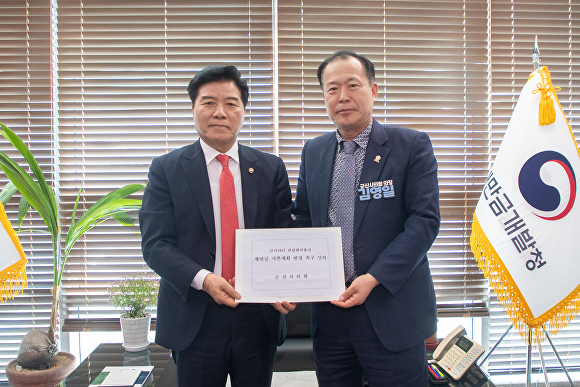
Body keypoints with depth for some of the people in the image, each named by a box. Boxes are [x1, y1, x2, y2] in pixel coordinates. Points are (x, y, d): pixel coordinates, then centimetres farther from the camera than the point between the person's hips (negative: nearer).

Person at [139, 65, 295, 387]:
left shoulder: (271, 169, 3)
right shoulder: (167, 169, -1)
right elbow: (155, 244, -7)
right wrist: (203, 279, -22)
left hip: (260, 316, 2)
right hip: (194, 319, -1)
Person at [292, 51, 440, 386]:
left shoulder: (412, 145, -5)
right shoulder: (314, 152, 9)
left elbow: (425, 220, -11)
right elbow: (303, 221, 12)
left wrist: (374, 279, -19)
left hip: (391, 312, -3)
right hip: (329, 313, 4)